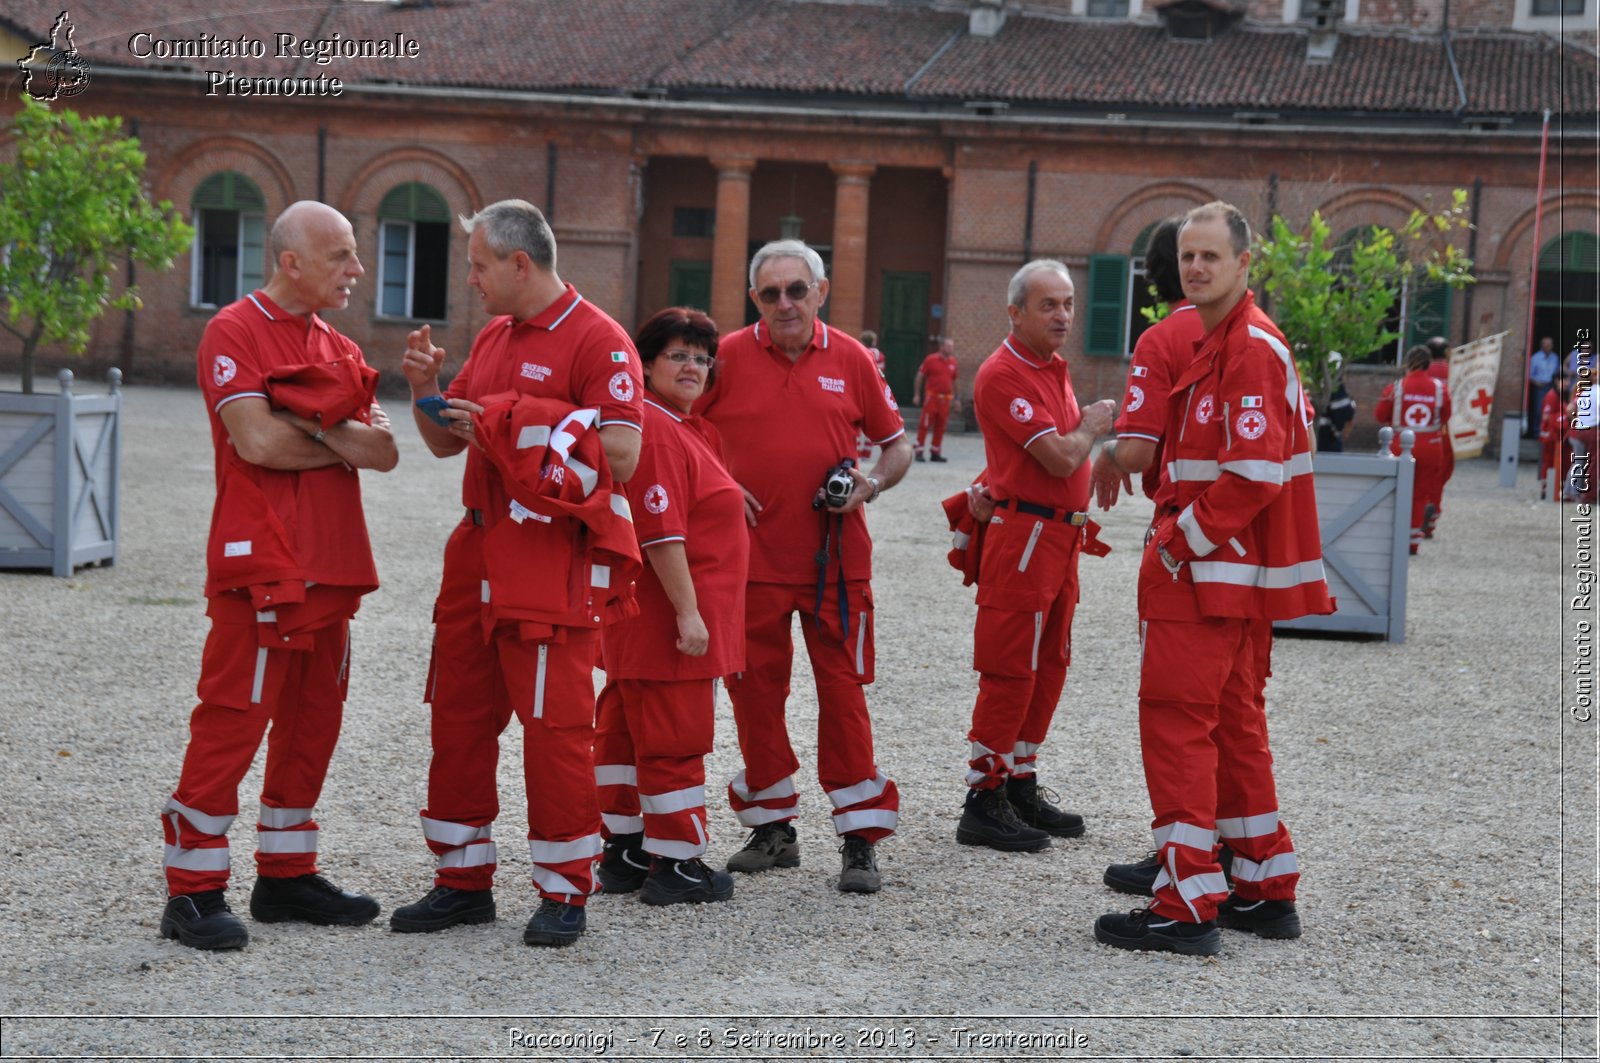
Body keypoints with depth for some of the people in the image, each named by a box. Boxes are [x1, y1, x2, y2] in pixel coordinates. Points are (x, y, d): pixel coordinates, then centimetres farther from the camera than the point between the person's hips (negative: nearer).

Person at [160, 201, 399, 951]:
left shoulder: (338, 351, 18)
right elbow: (257, 442, -18)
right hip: (261, 565, -8)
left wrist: (315, 423, -11)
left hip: (333, 565, 8)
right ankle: (193, 891, -1)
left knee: (312, 721, 12)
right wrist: (343, 445, -2)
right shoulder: (234, 333, -6)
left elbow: (385, 451, 7)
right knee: (233, 720, -7)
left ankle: (285, 875, 23)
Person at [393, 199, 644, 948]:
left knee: (556, 728, -4)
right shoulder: (493, 338, 17)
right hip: (478, 551, 8)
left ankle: (565, 893, 7)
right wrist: (427, 389, 3)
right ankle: (464, 882, 22)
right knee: (458, 718, 11)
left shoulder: (598, 340, -9)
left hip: (553, 562, -8)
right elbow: (445, 443, 23)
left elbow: (622, 454, -19)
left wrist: (518, 427, -17)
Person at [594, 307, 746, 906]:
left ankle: (625, 853, 23)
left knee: (627, 728, 14)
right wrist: (688, 611, -23)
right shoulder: (654, 430, -18)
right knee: (676, 736, -3)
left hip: (647, 622, 11)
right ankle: (675, 865, 4)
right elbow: (661, 531, -22)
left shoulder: (689, 428, 16)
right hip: (668, 616, -11)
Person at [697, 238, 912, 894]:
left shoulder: (851, 360, 4)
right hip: (752, 555, 1)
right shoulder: (727, 357, 2)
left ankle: (860, 841, 6)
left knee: (843, 690, -1)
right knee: (754, 690, 7)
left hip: (836, 558, -1)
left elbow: (896, 445, 13)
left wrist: (871, 484, -6)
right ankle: (772, 830, 21)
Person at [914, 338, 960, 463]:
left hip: (946, 399, 5)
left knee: (940, 426, 7)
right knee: (925, 424, -5)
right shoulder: (931, 360, -3)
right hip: (931, 396, -4)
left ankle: (936, 452, 15)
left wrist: (956, 399, 15)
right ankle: (919, 451, -1)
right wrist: (917, 394, -4)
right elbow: (920, 376, 0)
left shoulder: (954, 363, 9)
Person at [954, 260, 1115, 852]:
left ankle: (1022, 787, 23)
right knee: (1010, 671, -7)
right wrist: (1093, 424, -2)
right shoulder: (1004, 374, -15)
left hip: (1061, 533, 9)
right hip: (1023, 532, -9)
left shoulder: (1054, 367, 15)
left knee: (1049, 668, 13)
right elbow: (1061, 458, -19)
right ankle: (983, 804, -2)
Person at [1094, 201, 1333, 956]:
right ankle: (1267, 891, 23)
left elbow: (1253, 472, -24)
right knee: (1233, 724, 15)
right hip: (1234, 573, 11)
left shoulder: (1251, 349, -16)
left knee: (1175, 720, -9)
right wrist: (1181, 530, 13)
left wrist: (1181, 541, -17)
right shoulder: (1218, 344, 17)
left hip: (1210, 572, -11)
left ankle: (1188, 907, -7)